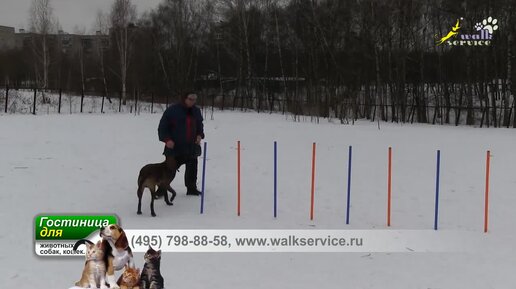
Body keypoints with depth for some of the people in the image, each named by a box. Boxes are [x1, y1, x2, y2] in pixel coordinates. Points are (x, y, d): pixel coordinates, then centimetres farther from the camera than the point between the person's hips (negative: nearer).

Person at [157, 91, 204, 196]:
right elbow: (162, 127, -6)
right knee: (170, 168, -5)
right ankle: (162, 189, 8)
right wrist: (167, 139, -19)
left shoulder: (196, 111, 8)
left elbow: (200, 125, 23)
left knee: (192, 168, 14)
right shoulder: (172, 110, -9)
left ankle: (191, 188, 30)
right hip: (174, 147, -5)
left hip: (192, 147, 5)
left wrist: (200, 135, 3)